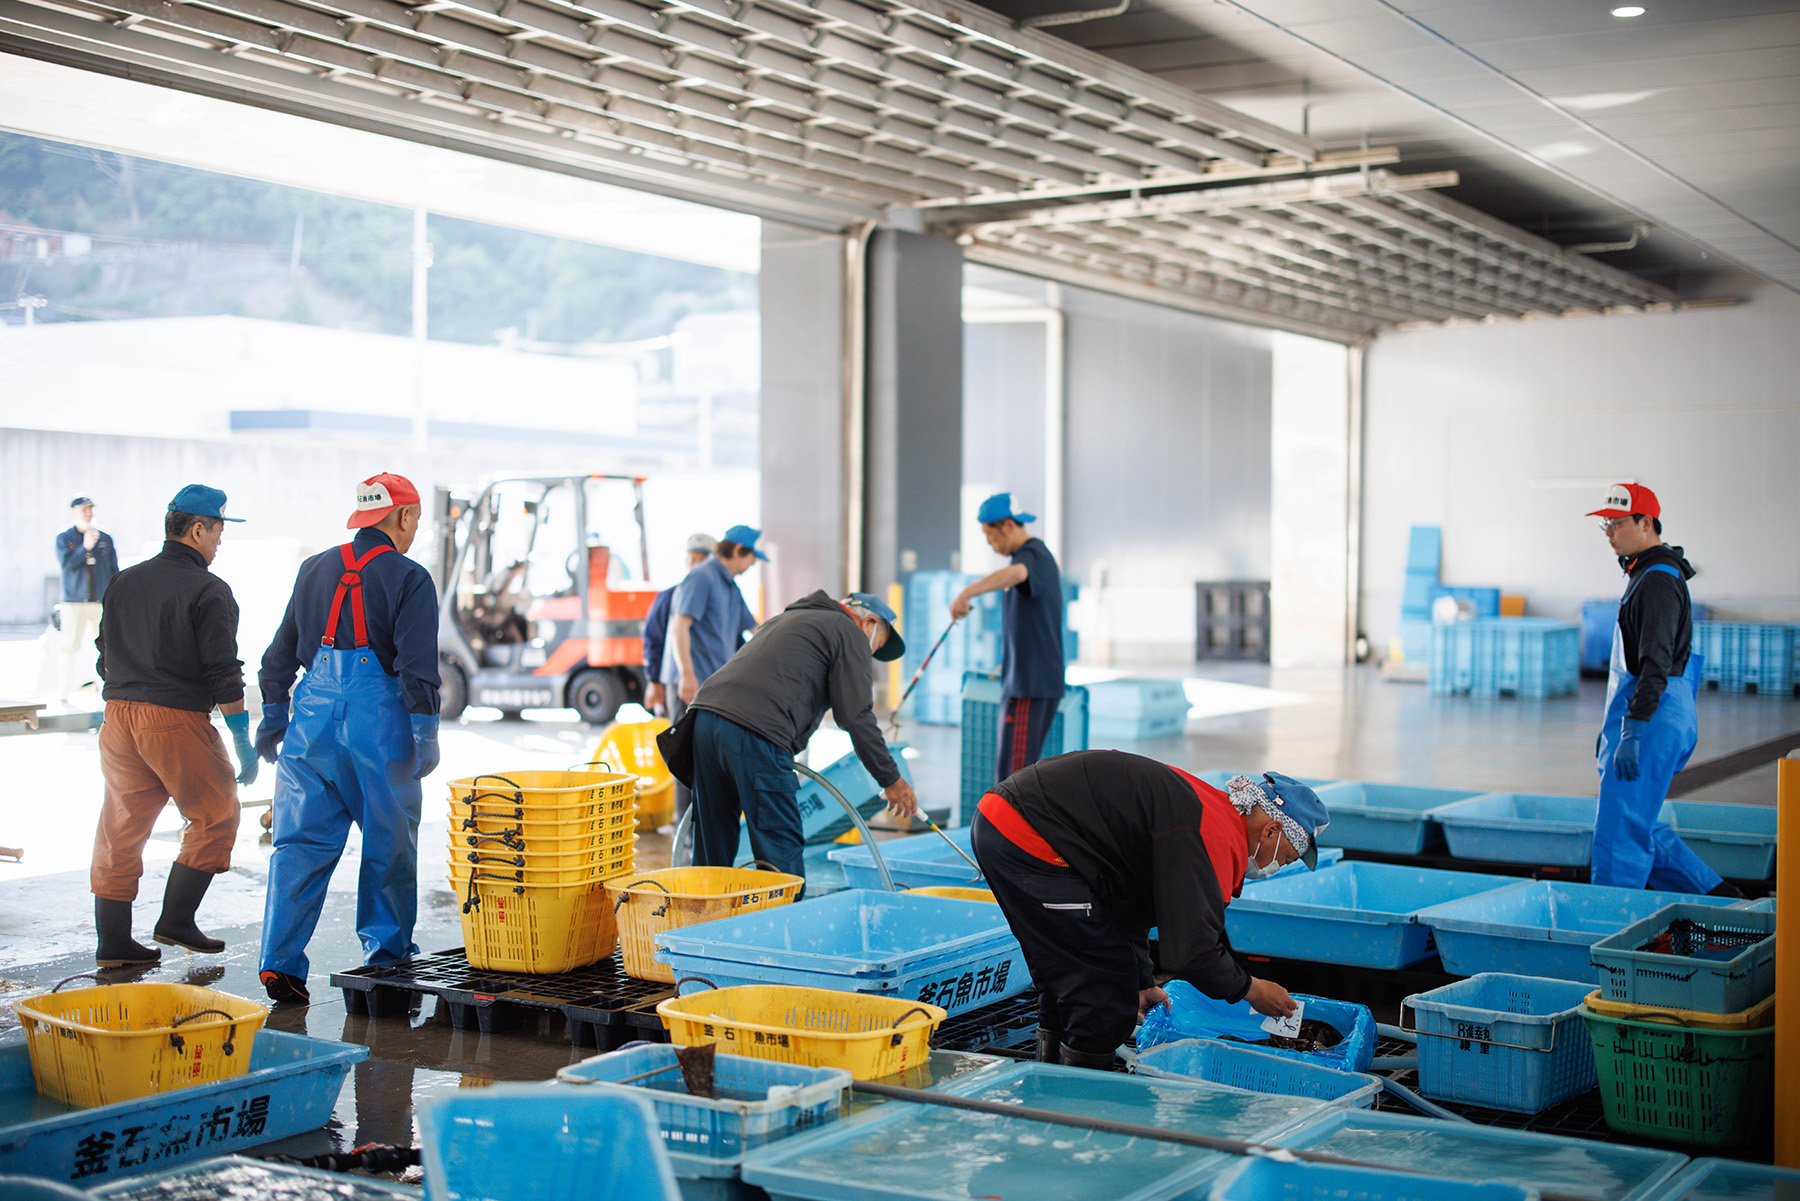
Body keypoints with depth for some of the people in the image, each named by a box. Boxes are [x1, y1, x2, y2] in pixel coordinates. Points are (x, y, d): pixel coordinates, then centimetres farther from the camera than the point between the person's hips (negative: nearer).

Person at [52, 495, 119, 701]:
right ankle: (63, 694, 3)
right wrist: (85, 547, -20)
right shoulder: (64, 538, 5)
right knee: (68, 647, -2)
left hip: (102, 602, 2)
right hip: (73, 603, -2)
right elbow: (67, 563, -11)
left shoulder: (105, 538, 10)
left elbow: (114, 571, 13)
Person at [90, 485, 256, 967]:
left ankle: (113, 940, 14)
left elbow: (106, 658, 18)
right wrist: (244, 744, -6)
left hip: (118, 715, 7)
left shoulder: (123, 583, 12)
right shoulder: (208, 591, -9)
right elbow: (223, 673, -11)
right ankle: (175, 920, 6)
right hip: (178, 719, -7)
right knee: (215, 817, 9)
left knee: (121, 827, 11)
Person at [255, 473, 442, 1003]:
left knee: (301, 841, 5)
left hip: (313, 716, 5)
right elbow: (417, 667, -11)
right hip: (378, 720, -5)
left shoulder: (314, 569, 14)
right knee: (390, 841, 10)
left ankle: (281, 960, -2)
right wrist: (425, 736, -7)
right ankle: (386, 950, 18)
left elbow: (280, 653, 19)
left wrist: (272, 719, 26)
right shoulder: (409, 579, -4)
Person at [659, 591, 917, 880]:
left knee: (713, 849, 14)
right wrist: (891, 780, 7)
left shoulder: (787, 618, 35)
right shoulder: (850, 632, 10)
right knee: (781, 847, -3)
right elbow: (856, 716, 2)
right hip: (754, 733, -8)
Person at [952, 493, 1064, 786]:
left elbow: (1015, 574, -41)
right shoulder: (1036, 555, 19)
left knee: (1012, 771, -12)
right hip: (1021, 682, 11)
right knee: (1006, 765, 15)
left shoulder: (1033, 555, -15)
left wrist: (967, 592, -53)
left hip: (1031, 685, -11)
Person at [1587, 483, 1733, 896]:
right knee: (1639, 826, 15)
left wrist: (1632, 733, -28)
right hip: (1643, 718, 11)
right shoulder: (1647, 575, 18)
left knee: (1619, 832, -8)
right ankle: (1717, 898, 21)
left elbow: (1655, 665, -23)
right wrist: (1611, 725, 27)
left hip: (1654, 720, -11)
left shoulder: (1658, 581, -15)